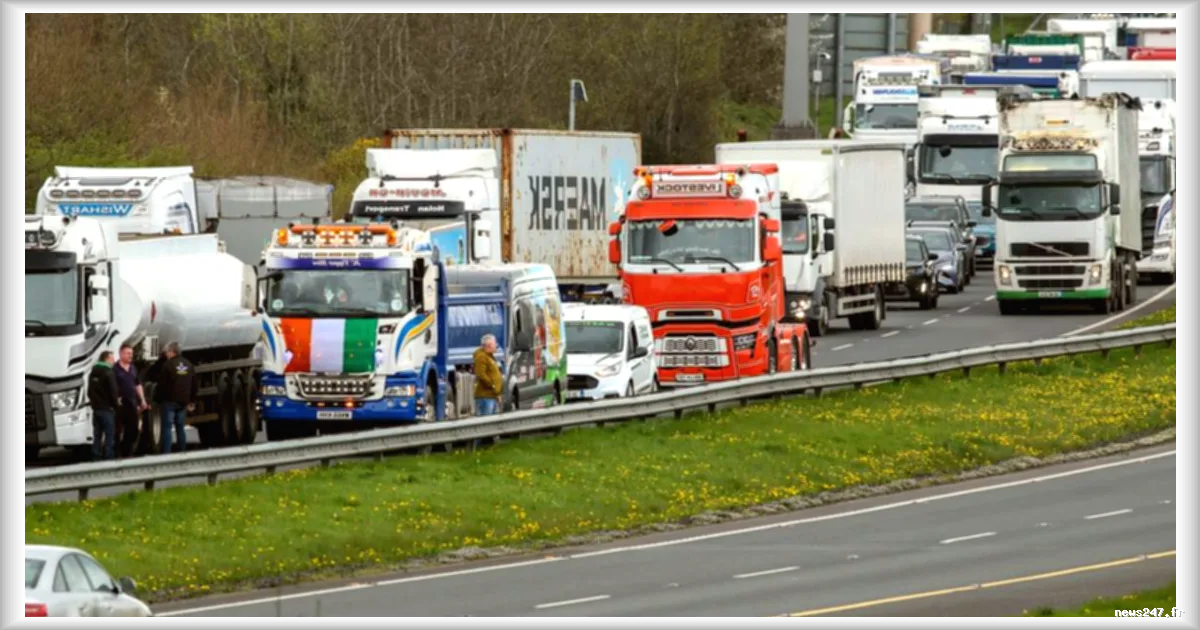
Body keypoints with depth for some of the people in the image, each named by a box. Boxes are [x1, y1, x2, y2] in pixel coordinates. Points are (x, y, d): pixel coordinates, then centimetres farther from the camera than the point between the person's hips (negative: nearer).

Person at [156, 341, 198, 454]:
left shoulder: (168, 364, -10)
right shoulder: (189, 365, 9)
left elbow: (161, 383, -12)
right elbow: (195, 384, 12)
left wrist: (157, 397, 0)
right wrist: (192, 400, 18)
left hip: (170, 401, -6)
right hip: (183, 402, 6)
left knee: (167, 428, -4)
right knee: (181, 428, 12)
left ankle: (166, 453, -11)